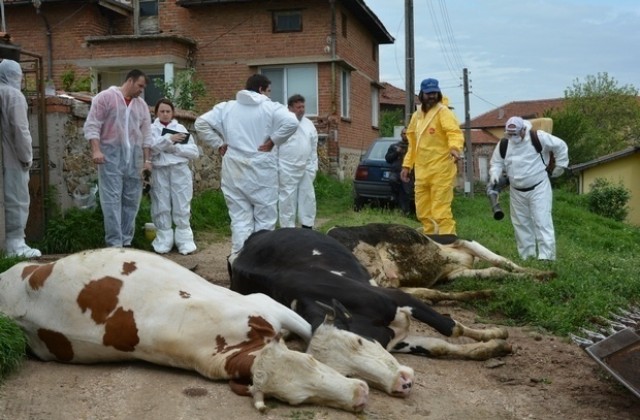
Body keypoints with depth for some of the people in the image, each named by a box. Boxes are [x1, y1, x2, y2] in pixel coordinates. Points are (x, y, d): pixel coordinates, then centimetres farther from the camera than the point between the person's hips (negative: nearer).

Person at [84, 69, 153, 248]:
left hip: (134, 157, 5)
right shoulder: (105, 97, 0)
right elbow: (92, 125, -6)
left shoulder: (142, 104, 15)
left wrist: (147, 159, 9)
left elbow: (146, 134, 15)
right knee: (112, 199, -8)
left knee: (131, 200, 4)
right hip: (111, 155, -5)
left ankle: (127, 241, 10)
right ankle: (114, 243, -8)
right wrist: (96, 150, -17)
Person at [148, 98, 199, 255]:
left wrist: (175, 148, -9)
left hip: (180, 171, 1)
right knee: (161, 207, 2)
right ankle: (164, 241, 10)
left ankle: (185, 241, 6)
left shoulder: (181, 128, 12)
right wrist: (168, 139, -16)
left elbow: (194, 152, 4)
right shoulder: (151, 129, 8)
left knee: (182, 207, 1)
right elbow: (149, 148, -11)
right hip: (159, 172, 0)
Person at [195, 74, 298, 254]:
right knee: (265, 219, 8)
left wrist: (219, 144, 6)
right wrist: (273, 141, -9)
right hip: (261, 171, -3)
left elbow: (201, 123, 3)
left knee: (240, 219, 8)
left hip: (234, 170, 3)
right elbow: (291, 122, -19)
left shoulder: (226, 107, 8)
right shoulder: (271, 107, -3)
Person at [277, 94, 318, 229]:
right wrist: (275, 168, -11)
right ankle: (288, 229, 5)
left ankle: (307, 226, 16)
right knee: (287, 200, -1)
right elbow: (273, 146, -8)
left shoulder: (309, 124, 11)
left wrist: (313, 166, 9)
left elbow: (313, 148, 14)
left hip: (306, 168, 6)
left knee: (308, 198, 7)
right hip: (287, 169, -6)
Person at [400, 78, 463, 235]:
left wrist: (455, 147, -41)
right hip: (422, 171, 8)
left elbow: (455, 132, -22)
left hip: (441, 169, -8)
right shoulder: (416, 115, 17)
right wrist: (407, 165, 18)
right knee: (423, 212, 13)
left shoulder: (443, 112, -5)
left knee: (440, 211, -11)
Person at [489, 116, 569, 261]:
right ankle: (527, 257, 24)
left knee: (542, 222, -10)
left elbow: (560, 146, -5)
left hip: (538, 188, -5)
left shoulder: (538, 137, -15)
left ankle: (547, 257, -11)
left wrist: (560, 166, -1)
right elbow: (496, 162, 7)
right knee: (521, 224, 12)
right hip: (516, 191, 5)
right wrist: (494, 175, -13)